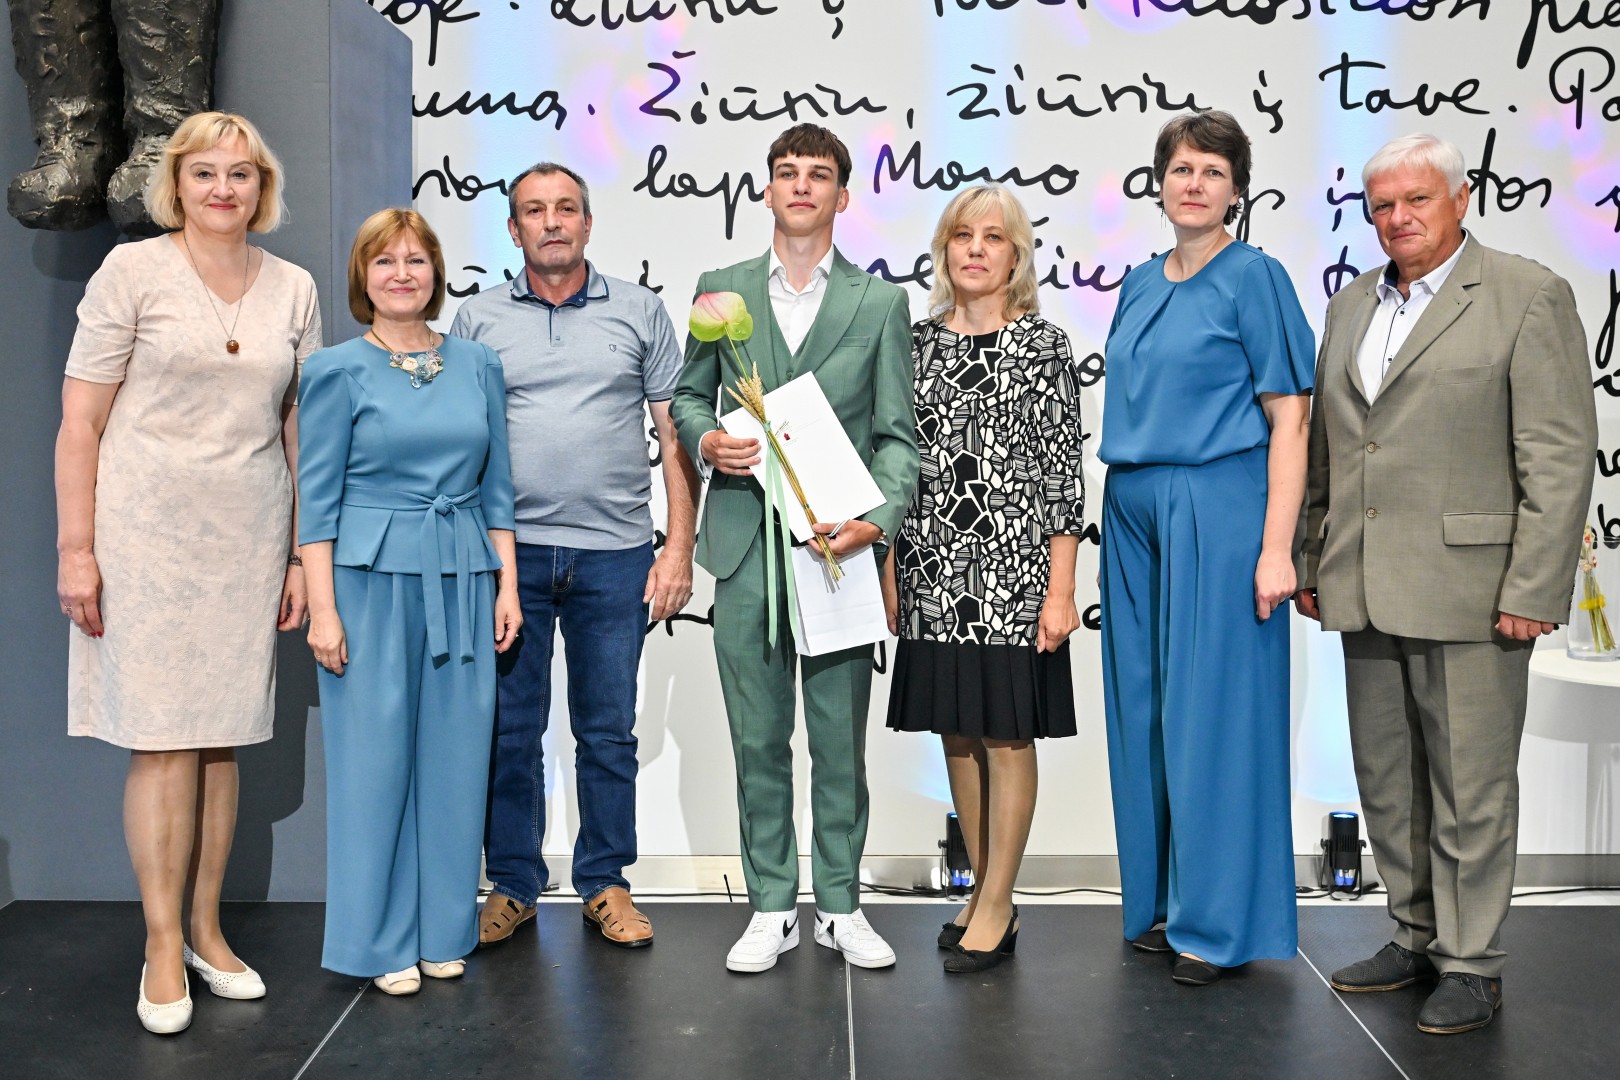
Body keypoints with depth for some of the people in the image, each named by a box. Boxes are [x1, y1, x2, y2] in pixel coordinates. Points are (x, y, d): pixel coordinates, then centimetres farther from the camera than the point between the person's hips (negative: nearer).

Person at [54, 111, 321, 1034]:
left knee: (223, 738, 8)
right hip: (147, 533, -3)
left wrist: (302, 554, 9)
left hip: (247, 541, 3)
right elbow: (81, 420, -3)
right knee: (161, 740, -2)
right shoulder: (133, 271, -1)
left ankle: (208, 930, 22)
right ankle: (163, 950, 10)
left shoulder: (294, 289, 9)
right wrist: (76, 549, -9)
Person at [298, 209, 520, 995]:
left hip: (463, 579, 3)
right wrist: (322, 609, -8)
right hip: (371, 579, -3)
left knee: (455, 754, 7)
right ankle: (381, 941, 14)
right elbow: (318, 499, -2)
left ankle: (443, 931, 20)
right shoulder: (338, 370, 0)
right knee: (375, 755, 1)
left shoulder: (478, 366, 10)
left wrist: (507, 585, 6)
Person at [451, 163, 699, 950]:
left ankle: (605, 884, 21)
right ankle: (513, 885, 20)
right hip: (509, 552, 1)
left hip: (614, 556, 0)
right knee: (510, 729, 6)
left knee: (608, 731, 7)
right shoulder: (477, 320, 8)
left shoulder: (639, 312, 7)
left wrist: (679, 547, -2)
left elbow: (676, 435, 5)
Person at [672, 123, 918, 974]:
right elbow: (688, 393, 17)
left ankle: (839, 906, 20)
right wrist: (706, 440, -6)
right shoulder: (721, 289, 10)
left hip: (837, 544, -1)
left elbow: (897, 433, 2)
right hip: (746, 546, 1)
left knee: (841, 736, 6)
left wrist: (878, 519, -14)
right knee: (758, 736, 7)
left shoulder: (880, 302, 7)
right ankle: (771, 909, 19)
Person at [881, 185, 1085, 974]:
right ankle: (985, 892, 25)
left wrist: (1060, 588, -9)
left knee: (1007, 732, 1)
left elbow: (1063, 471, -5)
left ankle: (997, 908, 11)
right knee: (957, 731, 11)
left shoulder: (1043, 345, -1)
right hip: (934, 569, 4)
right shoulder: (919, 342, 10)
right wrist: (890, 569, 9)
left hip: (1013, 566, -4)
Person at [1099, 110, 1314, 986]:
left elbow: (1289, 420, -8)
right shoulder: (1139, 286, 15)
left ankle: (1218, 921, 9)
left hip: (1218, 511, -6)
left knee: (1212, 709, -3)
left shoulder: (1254, 276, -4)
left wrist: (1276, 548, -15)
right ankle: (1160, 899, 22)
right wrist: (1121, 512, 10)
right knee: (1143, 708, 9)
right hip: (1134, 516, 7)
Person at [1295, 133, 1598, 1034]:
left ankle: (1473, 965, 16)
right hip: (1367, 590, 6)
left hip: (1468, 590, -6)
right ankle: (1416, 939, 29)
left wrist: (1532, 591, -15)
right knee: (1387, 783, 14)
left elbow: (1561, 457, -10)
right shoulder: (1352, 306, 15)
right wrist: (1312, 563, 15)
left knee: (1470, 790, 2)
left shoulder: (1530, 296, -4)